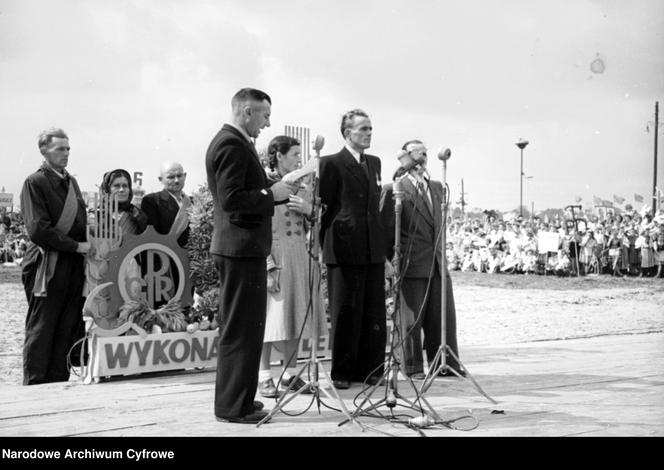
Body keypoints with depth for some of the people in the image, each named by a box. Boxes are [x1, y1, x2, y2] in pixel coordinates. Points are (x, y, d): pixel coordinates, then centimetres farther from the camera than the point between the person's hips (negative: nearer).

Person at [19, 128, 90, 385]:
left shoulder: (71, 181, 16)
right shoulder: (35, 183, -7)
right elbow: (38, 230, -16)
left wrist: (89, 243, 3)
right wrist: (77, 246, -15)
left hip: (74, 267, 7)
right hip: (47, 269, -7)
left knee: (67, 331, 8)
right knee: (40, 332, 0)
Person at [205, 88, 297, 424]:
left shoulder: (232, 142, 16)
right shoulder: (231, 145, -16)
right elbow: (231, 199, -24)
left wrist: (277, 189, 12)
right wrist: (271, 194, -16)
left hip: (239, 247, 11)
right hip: (242, 248, -11)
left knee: (240, 329, 17)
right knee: (241, 329, -5)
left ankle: (234, 399, 26)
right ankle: (233, 406, 2)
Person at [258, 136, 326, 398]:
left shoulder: (303, 188, 14)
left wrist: (309, 210, -5)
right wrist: (269, 267, -16)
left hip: (301, 260, 6)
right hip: (275, 258, -6)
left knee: (296, 317, 8)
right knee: (271, 317, -3)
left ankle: (290, 374, 16)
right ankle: (265, 377, 5)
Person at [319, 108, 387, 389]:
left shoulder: (374, 163, 17)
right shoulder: (331, 164, -4)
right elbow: (322, 207, -3)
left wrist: (384, 244, 15)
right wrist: (326, 246, -4)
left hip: (373, 251, 6)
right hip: (344, 250, -6)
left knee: (374, 314, 7)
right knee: (346, 313, 1)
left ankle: (370, 369, 16)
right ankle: (342, 372, 10)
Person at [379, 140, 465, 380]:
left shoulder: (436, 187, 16)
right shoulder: (394, 189, -5)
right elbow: (385, 228, -5)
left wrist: (441, 252, 16)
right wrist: (387, 260, -8)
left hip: (438, 263, 6)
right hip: (412, 265, -6)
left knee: (444, 315, 8)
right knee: (411, 318, 1)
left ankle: (445, 363, 18)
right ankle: (412, 366, 11)